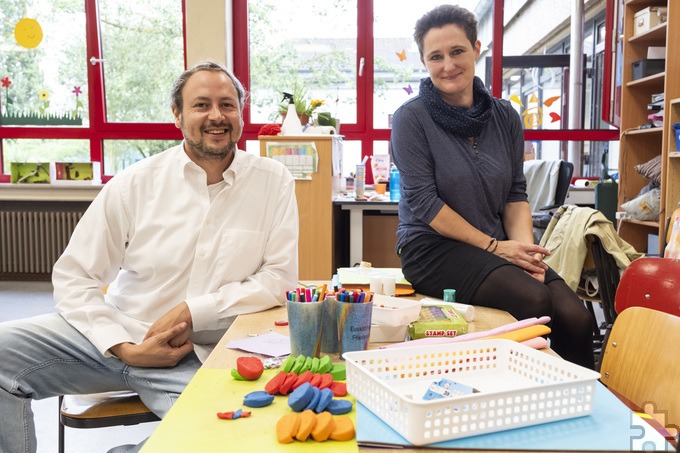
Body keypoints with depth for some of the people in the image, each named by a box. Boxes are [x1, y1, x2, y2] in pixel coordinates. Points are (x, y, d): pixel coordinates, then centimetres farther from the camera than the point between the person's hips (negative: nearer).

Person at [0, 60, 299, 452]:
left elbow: (280, 278, -4)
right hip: (118, 332, 2)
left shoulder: (273, 181, -1)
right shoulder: (136, 182, -1)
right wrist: (125, 348, -13)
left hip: (198, 355, -1)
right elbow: (74, 277, 1)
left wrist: (193, 311, -13)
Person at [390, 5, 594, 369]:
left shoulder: (504, 116, 9)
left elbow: (516, 193, 10)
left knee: (576, 317, -18)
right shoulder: (412, 118, -6)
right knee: (535, 299, -27)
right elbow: (423, 202, -11)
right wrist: (493, 246, -13)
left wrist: (524, 245, -9)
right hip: (432, 247, -4)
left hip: (499, 248, 5)